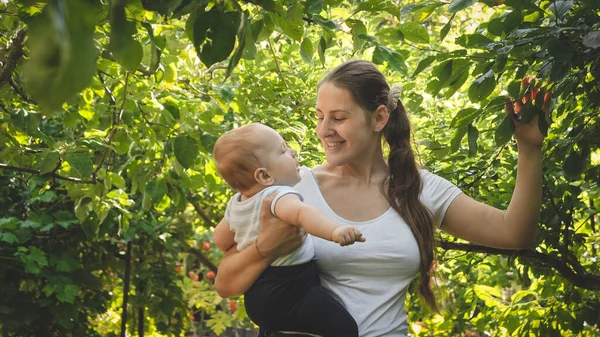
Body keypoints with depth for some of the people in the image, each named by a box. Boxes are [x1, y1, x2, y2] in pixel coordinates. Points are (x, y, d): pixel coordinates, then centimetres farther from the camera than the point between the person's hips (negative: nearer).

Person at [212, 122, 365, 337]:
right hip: (290, 292, -10)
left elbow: (221, 239, 23)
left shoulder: (236, 203, 7)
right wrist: (334, 230, -59)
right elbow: (301, 213, -44)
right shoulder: (279, 196, -21)